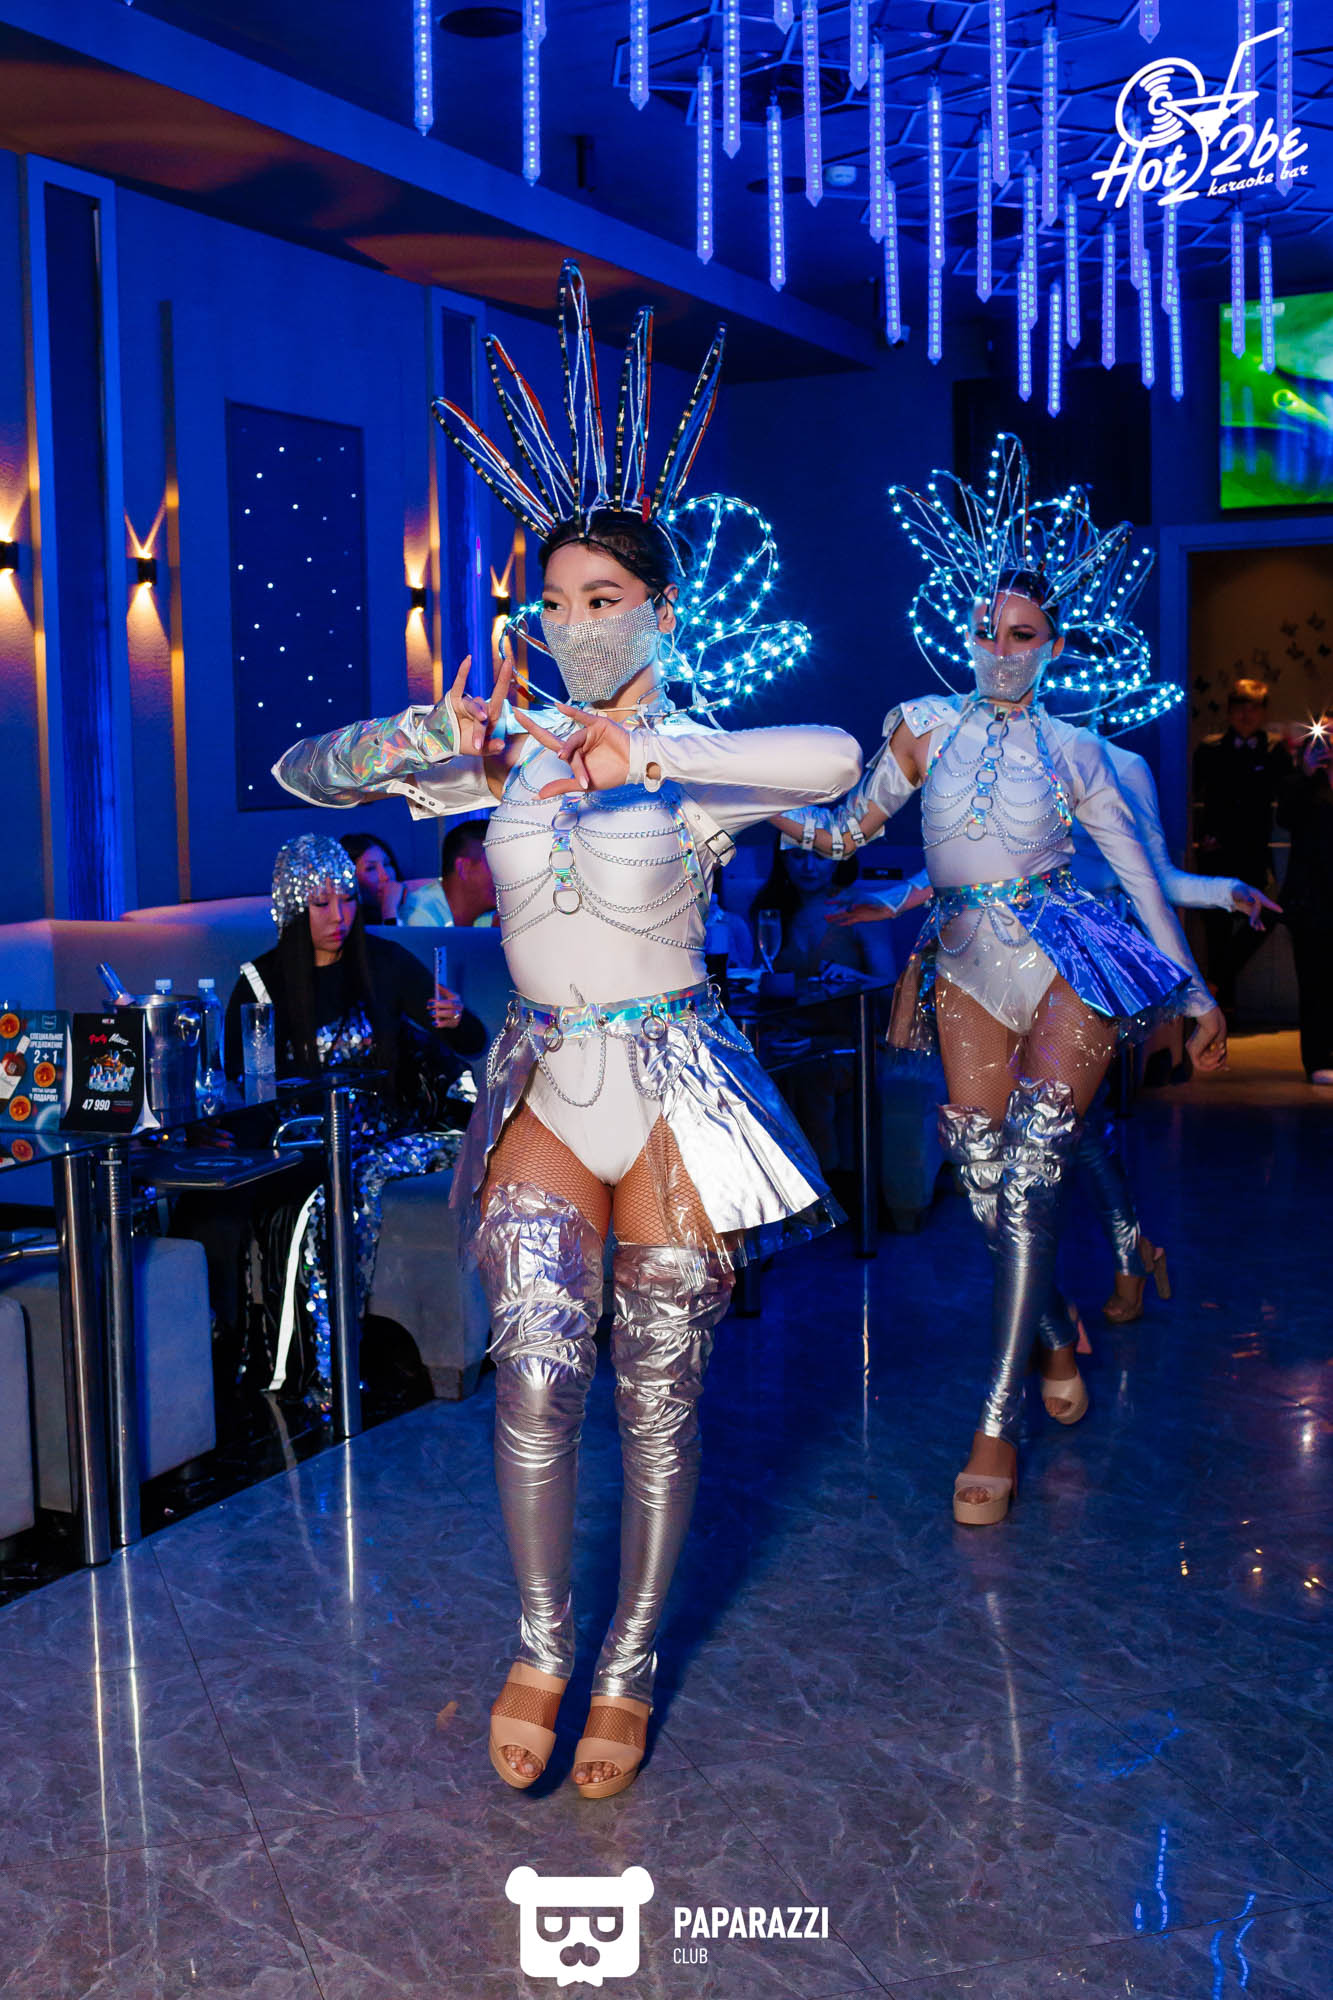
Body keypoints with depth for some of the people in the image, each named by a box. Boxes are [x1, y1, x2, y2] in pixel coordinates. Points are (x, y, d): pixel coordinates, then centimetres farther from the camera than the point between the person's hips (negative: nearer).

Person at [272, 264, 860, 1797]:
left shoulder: (698, 759, -7)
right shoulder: (505, 745, 5)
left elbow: (835, 760, -30)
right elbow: (303, 773, 4)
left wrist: (646, 755, -35)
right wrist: (428, 742, -14)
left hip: (671, 1092, -2)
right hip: (542, 1087, 2)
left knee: (659, 1391, 5)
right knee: (536, 1368, -11)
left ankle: (629, 1666, 24)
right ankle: (541, 1642, 13)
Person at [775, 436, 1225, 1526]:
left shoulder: (1075, 750, 4)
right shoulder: (924, 727, 6)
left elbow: (1141, 873, 8)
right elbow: (848, 828, 9)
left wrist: (1197, 992, 9)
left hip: (1068, 964, -2)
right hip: (968, 967, 3)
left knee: (1029, 1177, -13)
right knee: (986, 1180, 3)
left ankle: (999, 1420, -8)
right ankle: (1058, 1332, 33)